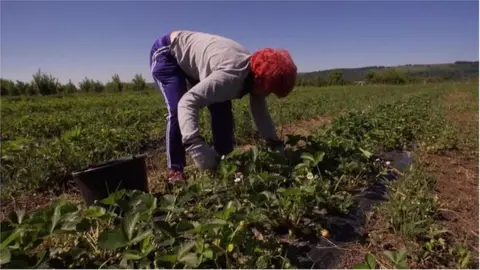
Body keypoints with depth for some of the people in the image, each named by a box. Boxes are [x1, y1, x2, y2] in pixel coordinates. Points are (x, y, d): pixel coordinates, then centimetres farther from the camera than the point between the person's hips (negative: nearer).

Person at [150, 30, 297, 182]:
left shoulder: (256, 71, -13)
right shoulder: (231, 76, -41)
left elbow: (261, 114, -4)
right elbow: (187, 102, -48)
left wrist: (277, 147, -11)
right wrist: (196, 148, -58)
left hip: (192, 58, 8)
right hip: (166, 52, -7)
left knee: (222, 109, -3)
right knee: (177, 110, -25)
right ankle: (175, 171, -11)